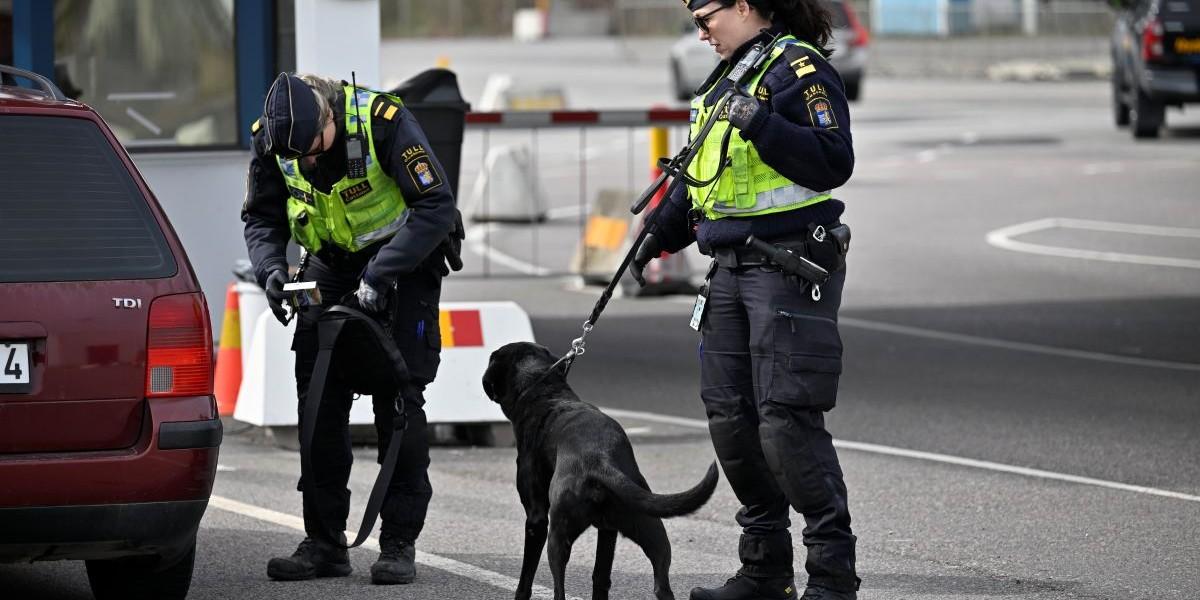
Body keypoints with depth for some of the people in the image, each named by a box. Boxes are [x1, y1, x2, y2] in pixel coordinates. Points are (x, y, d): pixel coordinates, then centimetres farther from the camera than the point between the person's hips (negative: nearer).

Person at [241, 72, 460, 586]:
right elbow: (262, 217, -1)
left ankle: (399, 545, -5)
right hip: (332, 264, 4)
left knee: (398, 399, -9)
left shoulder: (383, 120, -29)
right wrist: (271, 269, -22)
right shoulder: (270, 136, -14)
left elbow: (436, 206, -26)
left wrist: (379, 276, -31)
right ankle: (324, 543, 4)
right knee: (319, 399, -2)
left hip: (402, 260, -4)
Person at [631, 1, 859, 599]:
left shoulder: (799, 68, -9)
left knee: (787, 419, -13)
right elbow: (702, 175, 30)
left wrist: (762, 126, -26)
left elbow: (833, 162, -20)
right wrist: (659, 234, 30)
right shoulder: (727, 77, 19)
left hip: (791, 264, -9)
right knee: (730, 415, 8)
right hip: (732, 268, 9)